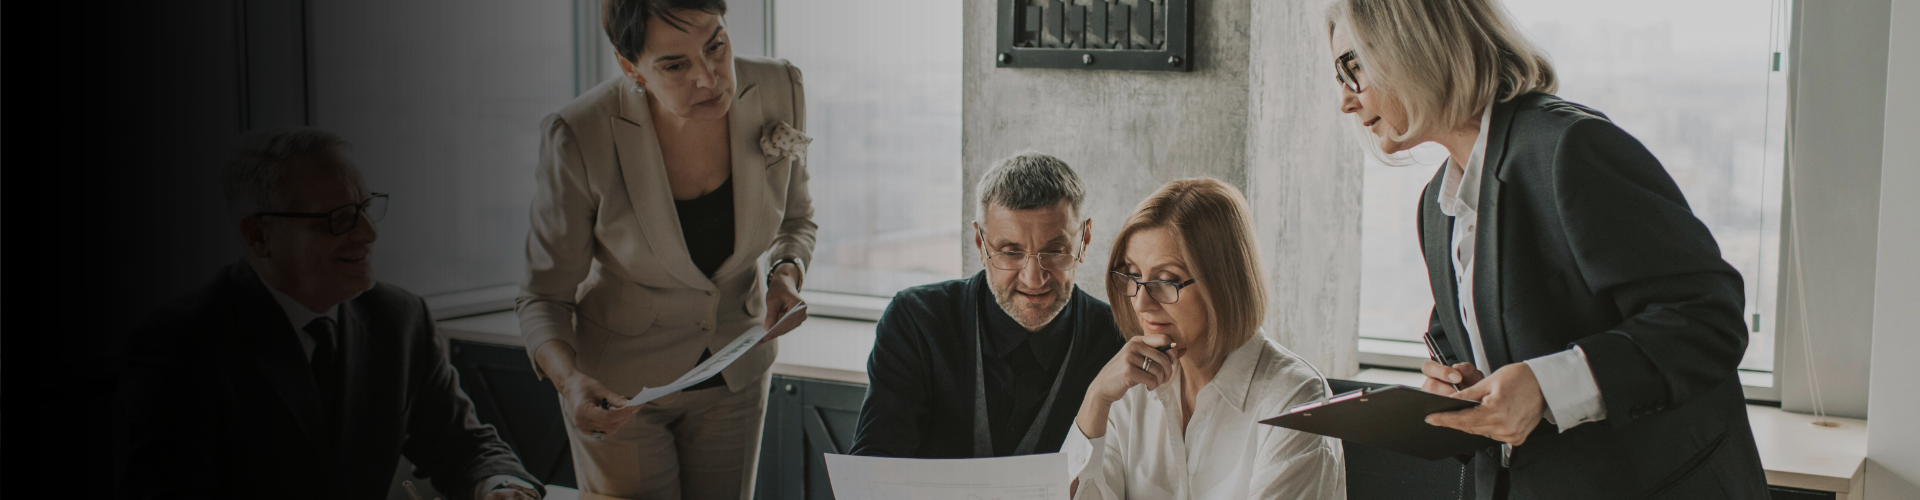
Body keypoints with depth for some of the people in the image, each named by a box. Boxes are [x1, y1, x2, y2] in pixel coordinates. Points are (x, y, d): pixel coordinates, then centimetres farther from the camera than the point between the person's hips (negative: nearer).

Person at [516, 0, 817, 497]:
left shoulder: (778, 91, -18)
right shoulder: (580, 137, -27)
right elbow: (544, 298, -17)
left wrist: (787, 273, -19)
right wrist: (571, 380, -36)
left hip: (736, 375, 3)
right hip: (619, 389, -3)